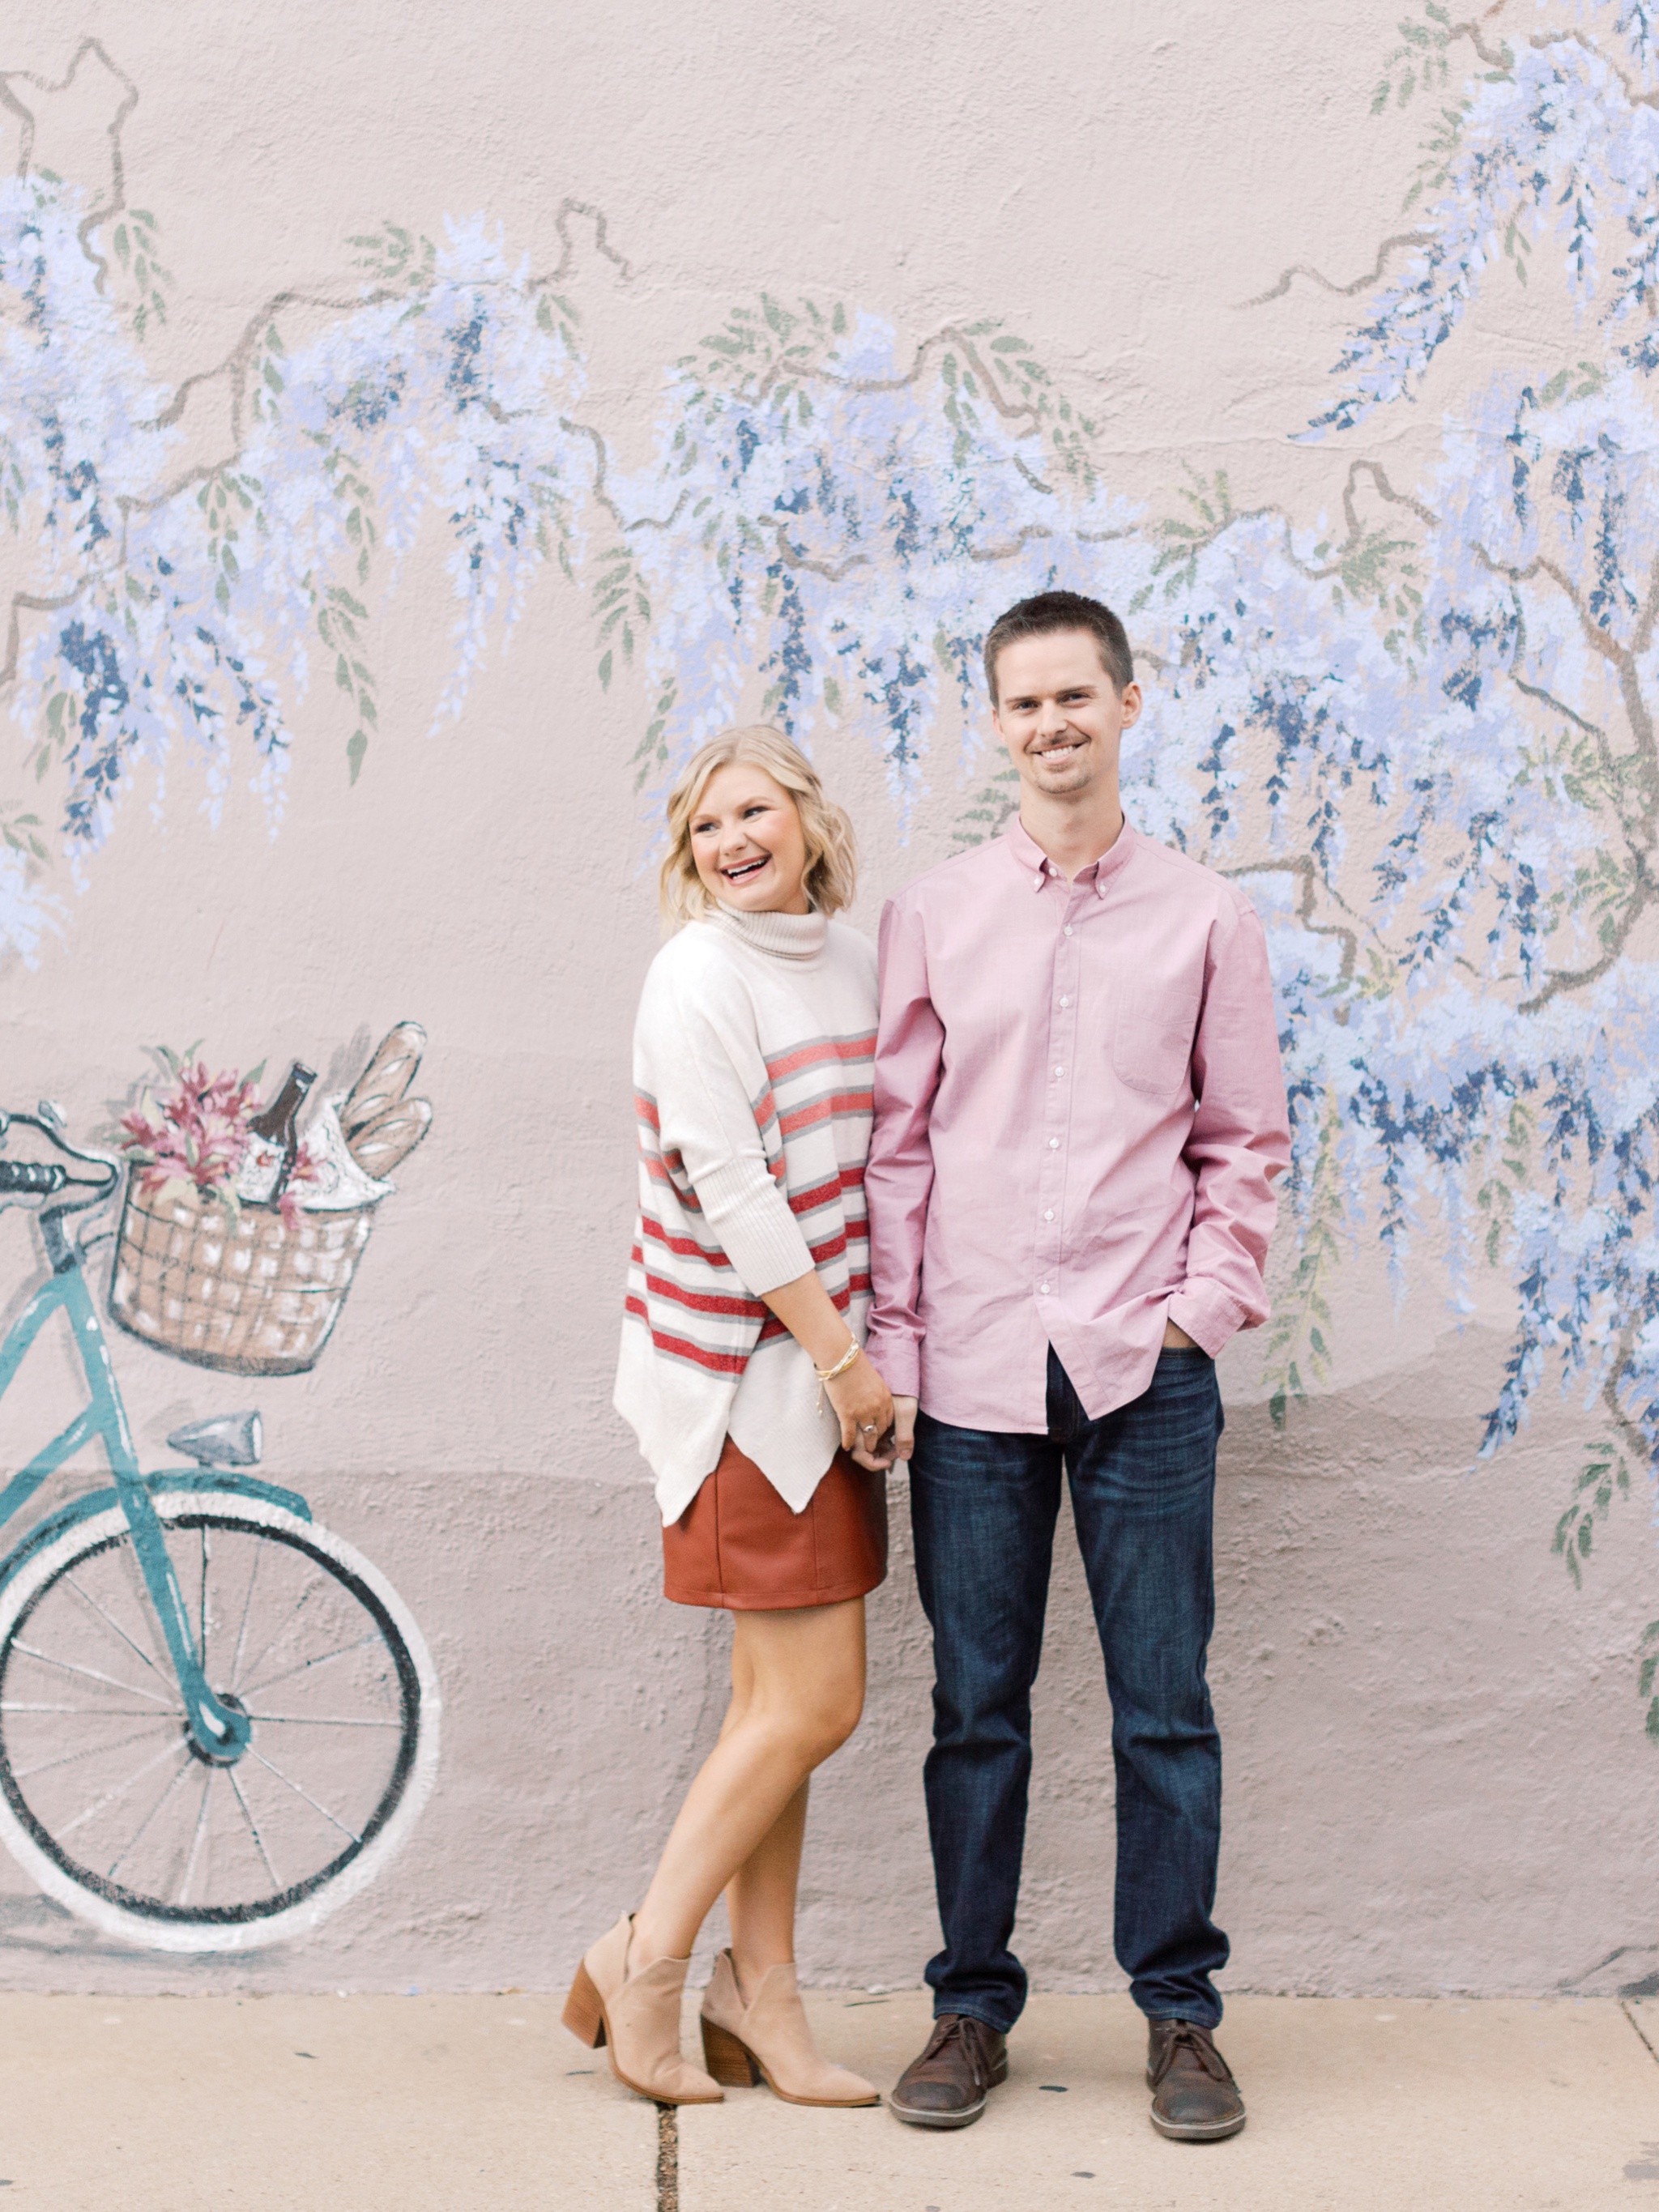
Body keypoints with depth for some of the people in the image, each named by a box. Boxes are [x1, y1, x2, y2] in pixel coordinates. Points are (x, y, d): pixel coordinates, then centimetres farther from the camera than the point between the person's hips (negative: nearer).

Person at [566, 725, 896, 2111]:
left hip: (826, 1366, 7)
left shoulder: (854, 960, 12)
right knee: (814, 1703, -5)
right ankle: (645, 1961, 10)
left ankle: (761, 1992, 22)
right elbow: (732, 1191, -17)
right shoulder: (701, 977, -12)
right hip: (746, 1372, -7)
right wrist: (842, 1356, -15)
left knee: (781, 1697, 12)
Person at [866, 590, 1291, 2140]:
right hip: (972, 1371, 1)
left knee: (1164, 1707, 5)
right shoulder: (931, 917, 7)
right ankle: (972, 2008, 22)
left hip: (1143, 1370, -1)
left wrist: (1207, 1304, -3)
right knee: (975, 1707, 9)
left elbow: (1246, 1140, 8)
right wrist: (894, 1343, 2)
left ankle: (1180, 2014, 19)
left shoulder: (1205, 919, 5)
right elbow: (896, 1141, 7)